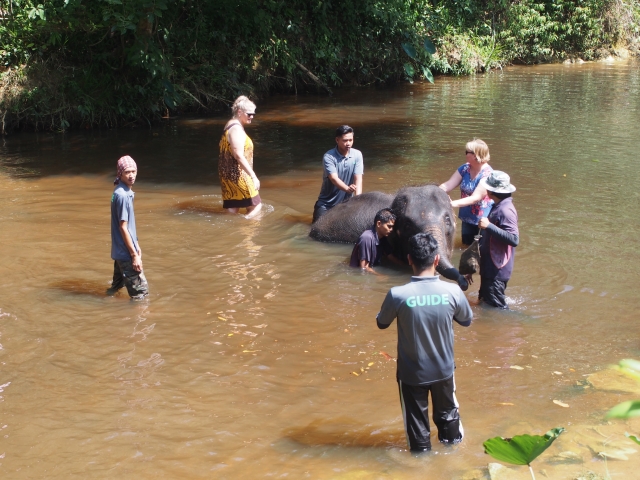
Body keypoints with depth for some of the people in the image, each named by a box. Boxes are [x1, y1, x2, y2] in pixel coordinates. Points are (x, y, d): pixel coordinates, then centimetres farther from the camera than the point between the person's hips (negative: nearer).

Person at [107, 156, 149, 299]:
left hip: (120, 251, 10)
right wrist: (134, 254, -19)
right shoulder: (122, 195, -20)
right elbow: (123, 227, -21)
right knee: (141, 291, -5)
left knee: (118, 285, 22)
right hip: (126, 253, -10)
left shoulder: (126, 192, 9)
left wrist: (136, 245, 21)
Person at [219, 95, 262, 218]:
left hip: (229, 174, 10)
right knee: (256, 205, -3)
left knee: (233, 209, 10)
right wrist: (253, 176, -27)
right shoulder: (236, 129, -18)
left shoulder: (231, 125, 14)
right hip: (237, 175, -10)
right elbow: (239, 156, -26)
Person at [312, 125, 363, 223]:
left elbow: (358, 178, -14)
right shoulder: (329, 157, -17)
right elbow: (334, 178, -28)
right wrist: (347, 188, -49)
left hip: (346, 202, 3)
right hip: (327, 203, -3)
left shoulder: (357, 155, -7)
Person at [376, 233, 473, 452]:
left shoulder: (398, 295, -24)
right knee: (447, 414, 26)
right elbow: (467, 320, 2)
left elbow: (381, 323, -4)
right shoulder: (453, 291, -19)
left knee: (416, 420, 16)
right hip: (443, 369, 2)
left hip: (411, 373, -2)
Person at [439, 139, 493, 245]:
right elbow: (447, 185, -5)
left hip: (482, 220, -6)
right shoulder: (465, 169, -2)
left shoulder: (487, 174, -22)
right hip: (467, 218, 6)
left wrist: (453, 204, -41)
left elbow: (475, 198, -30)